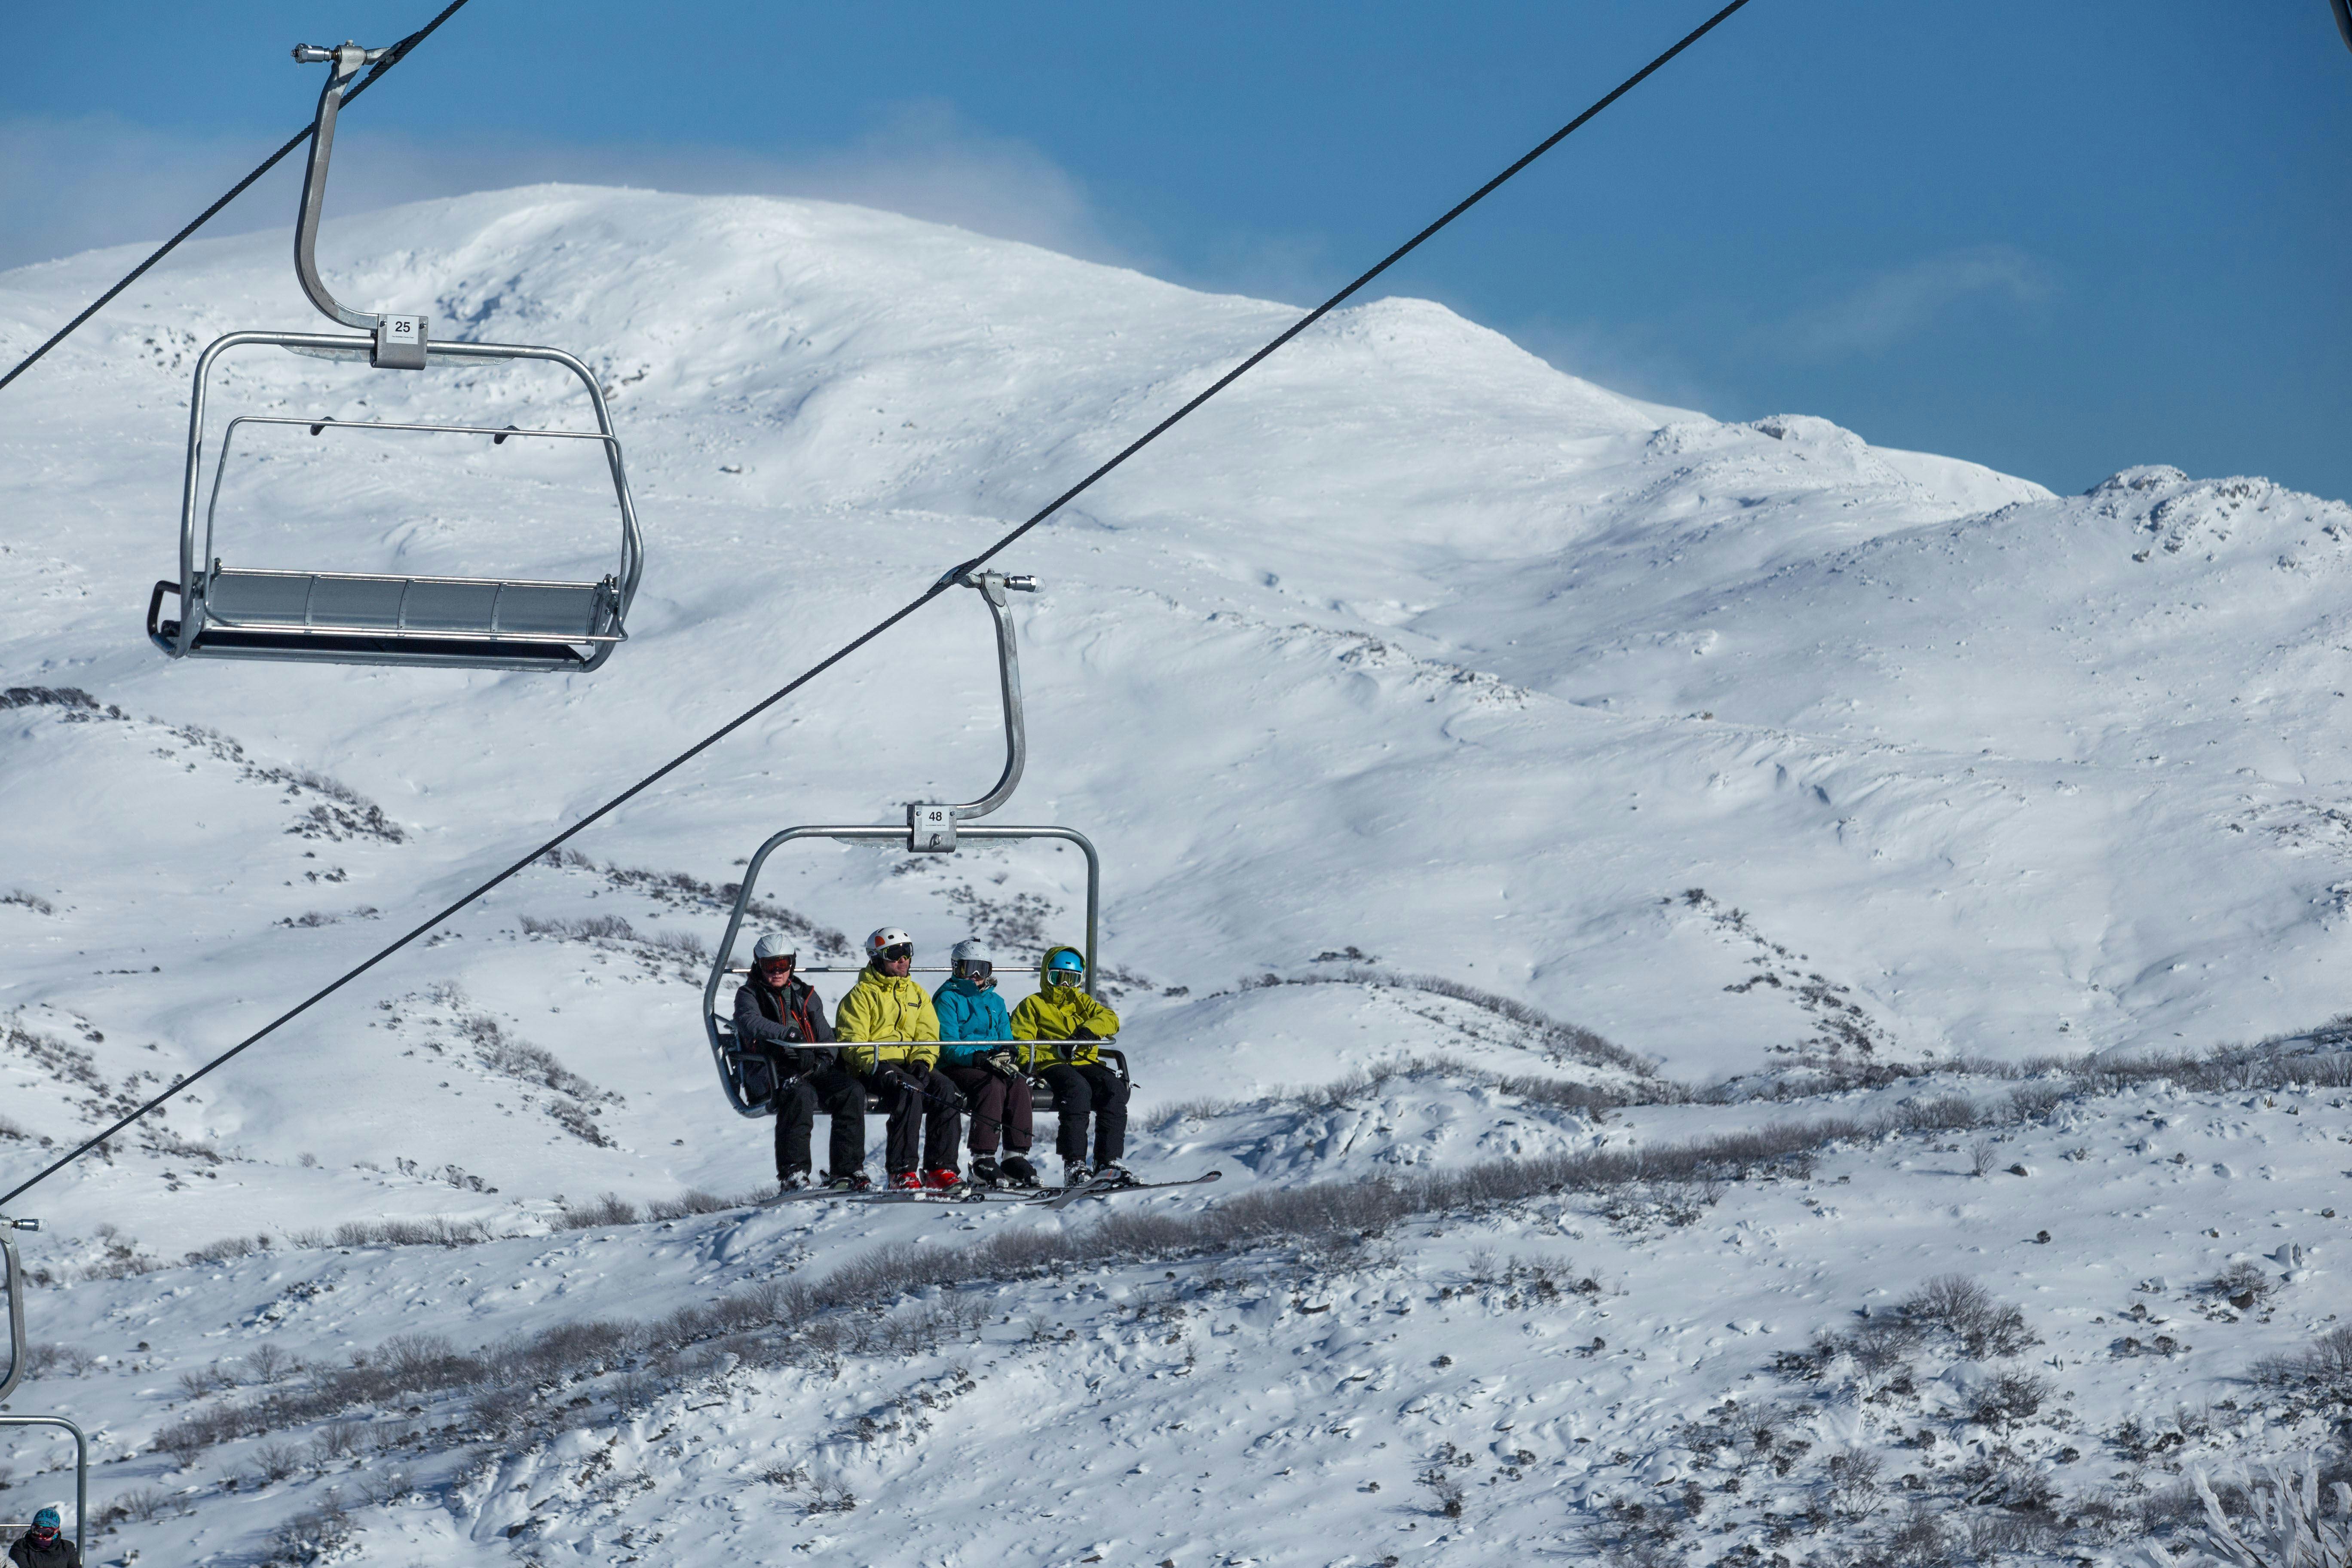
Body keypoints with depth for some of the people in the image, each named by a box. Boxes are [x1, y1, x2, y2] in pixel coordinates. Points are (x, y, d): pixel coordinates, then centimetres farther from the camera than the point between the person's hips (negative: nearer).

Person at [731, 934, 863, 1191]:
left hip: (811, 1069, 5)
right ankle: (793, 1174, -37)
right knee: (801, 1094, -37)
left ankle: (847, 1170, -22)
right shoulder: (749, 994, 7)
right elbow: (750, 1023, -16)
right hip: (772, 1073, -5)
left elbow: (825, 1036, 18)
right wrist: (789, 1034, -33)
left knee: (853, 1090, -22)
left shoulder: (805, 994, 21)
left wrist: (822, 1060, -6)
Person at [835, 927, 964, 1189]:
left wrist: (923, 1062, -9)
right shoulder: (862, 995, 5)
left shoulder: (918, 995, 22)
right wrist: (876, 1067, -23)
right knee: (910, 1090, -36)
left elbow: (928, 1036, 14)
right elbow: (852, 1040, -5)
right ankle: (903, 1171, -37)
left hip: (912, 1066, 5)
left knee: (946, 1091, -25)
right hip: (874, 1067, -5)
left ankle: (941, 1168, -24)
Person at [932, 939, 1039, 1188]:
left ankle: (1016, 1158, -28)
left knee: (1020, 1085, -26)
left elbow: (1006, 1041, 16)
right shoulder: (948, 999, 1)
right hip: (955, 1068, -5)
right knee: (993, 1085, -35)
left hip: (992, 1066, 5)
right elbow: (949, 1047, -10)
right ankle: (982, 1161, -37)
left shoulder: (995, 1002, 21)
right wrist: (981, 1058, -25)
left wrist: (1006, 1056, -9)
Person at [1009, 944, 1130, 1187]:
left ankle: (1109, 1161, -31)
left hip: (1086, 1063, 4)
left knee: (1115, 1088, -27)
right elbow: (1020, 1044, 3)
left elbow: (1110, 1019, 11)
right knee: (1078, 1088, -37)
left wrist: (1088, 1030, -10)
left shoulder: (1081, 1001, 29)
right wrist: (1059, 1051, -14)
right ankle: (1074, 1165, -43)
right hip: (1052, 1065, -4)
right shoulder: (1032, 1005, 17)